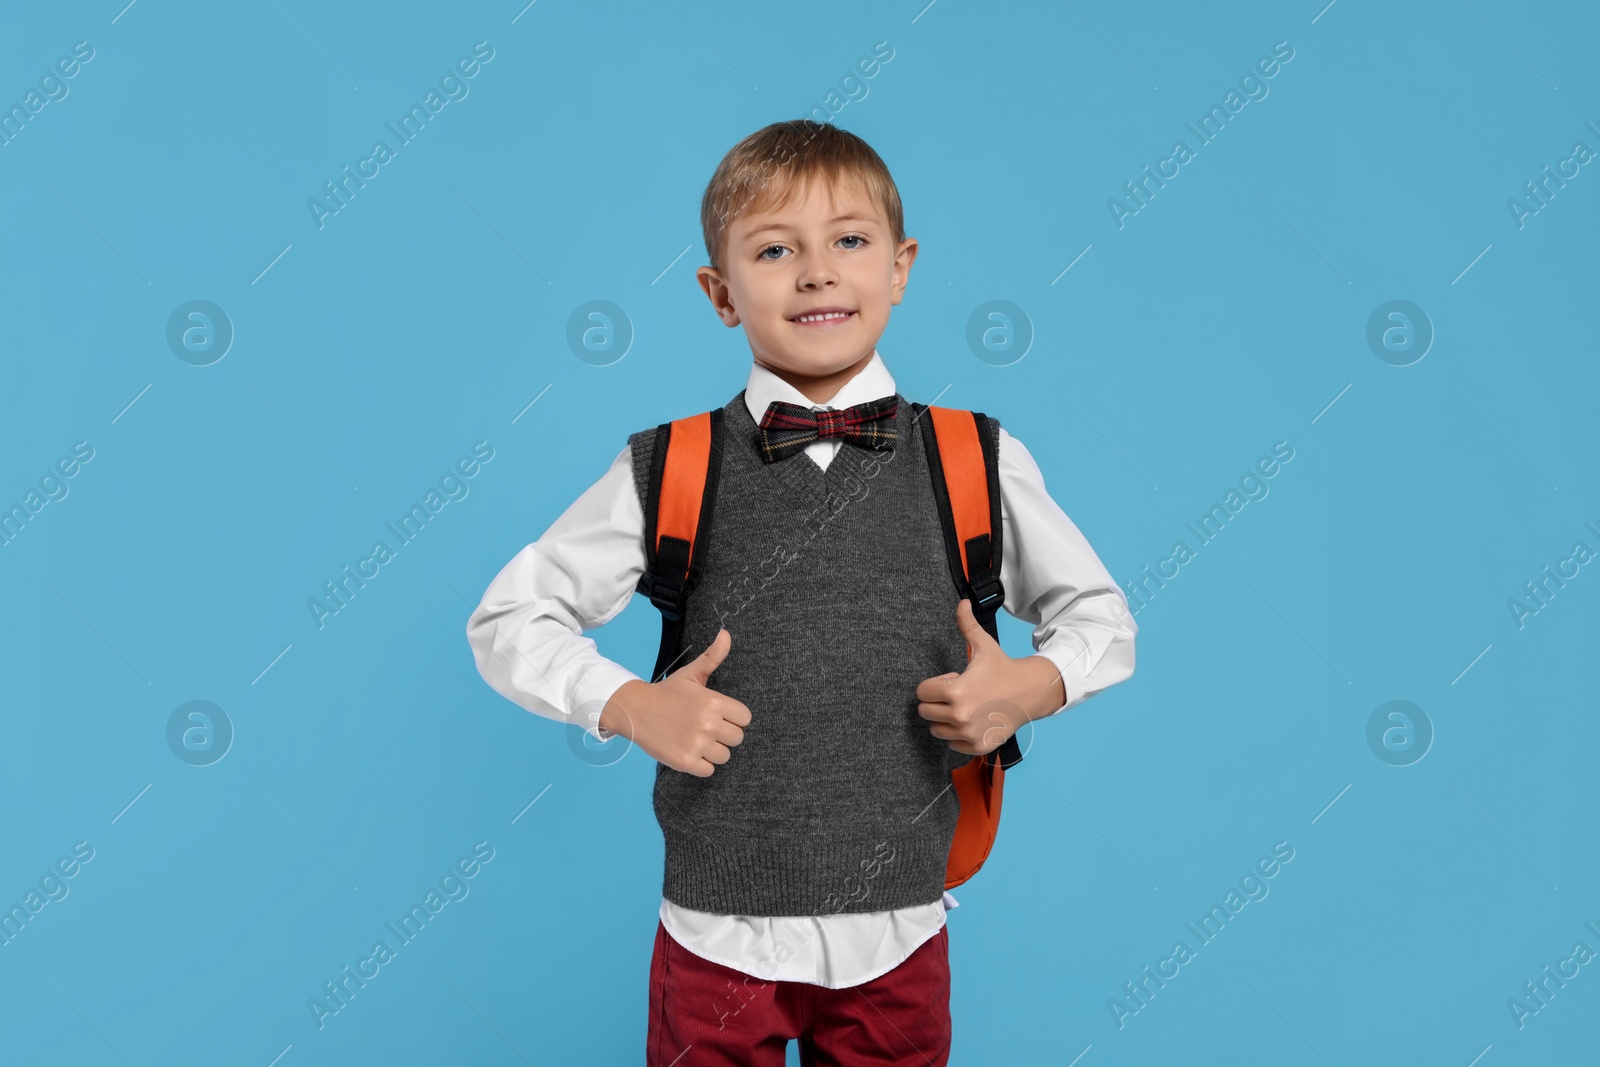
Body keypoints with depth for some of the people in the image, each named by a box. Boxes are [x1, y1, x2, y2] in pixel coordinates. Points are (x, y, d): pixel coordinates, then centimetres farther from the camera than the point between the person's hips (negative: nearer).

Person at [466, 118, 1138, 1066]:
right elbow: (509, 617, 3)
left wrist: (1034, 687, -11)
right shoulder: (666, 473, -6)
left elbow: (1099, 612, 10)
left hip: (899, 939, 1)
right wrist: (631, 706, -13)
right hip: (718, 940, -1)